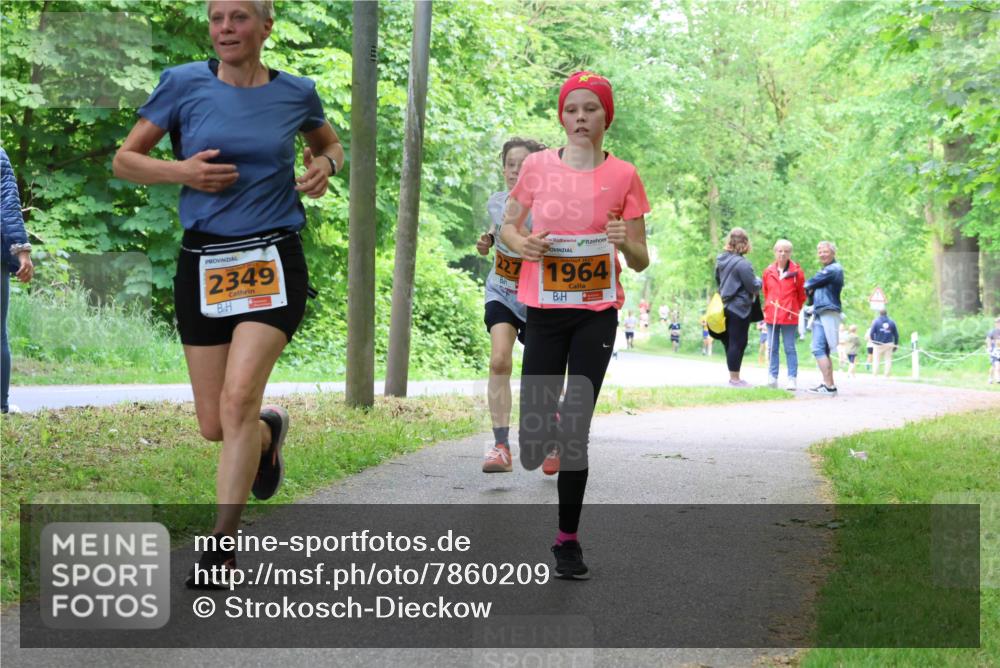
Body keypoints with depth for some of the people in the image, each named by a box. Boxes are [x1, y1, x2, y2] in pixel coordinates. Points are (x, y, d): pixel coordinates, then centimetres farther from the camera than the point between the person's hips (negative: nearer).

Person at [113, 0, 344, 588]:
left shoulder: (296, 94, 3)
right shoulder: (183, 84, 0)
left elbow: (331, 145, 24)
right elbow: (124, 160, 6)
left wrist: (325, 166, 1)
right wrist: (180, 171, -12)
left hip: (273, 261, -1)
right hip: (204, 262, 2)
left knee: (239, 398, -19)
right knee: (214, 425, 5)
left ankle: (222, 543, -10)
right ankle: (269, 430, 42)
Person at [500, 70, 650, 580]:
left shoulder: (623, 176, 0)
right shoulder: (538, 166, 2)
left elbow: (640, 263, 4)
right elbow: (507, 226, 13)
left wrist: (626, 242, -18)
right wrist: (522, 243, -9)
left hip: (597, 312, -1)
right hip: (543, 309, 1)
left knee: (575, 430, -5)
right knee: (531, 448, -4)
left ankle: (568, 539, 6)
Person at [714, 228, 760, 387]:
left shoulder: (721, 260, 7)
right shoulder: (742, 263, -18)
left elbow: (718, 280, 21)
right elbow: (753, 287, -15)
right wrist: (758, 281, 5)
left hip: (726, 306, 8)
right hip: (740, 308, -8)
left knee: (730, 343, 14)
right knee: (737, 343, -3)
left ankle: (734, 377, 21)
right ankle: (734, 379, 0)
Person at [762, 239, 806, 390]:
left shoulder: (796, 271, -3)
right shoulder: (768, 271, 7)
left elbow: (802, 294, 5)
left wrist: (795, 309, 7)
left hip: (789, 316, -4)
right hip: (771, 315, 4)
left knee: (789, 348, -1)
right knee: (772, 348, 6)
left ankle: (792, 378, 0)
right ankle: (772, 378, 11)